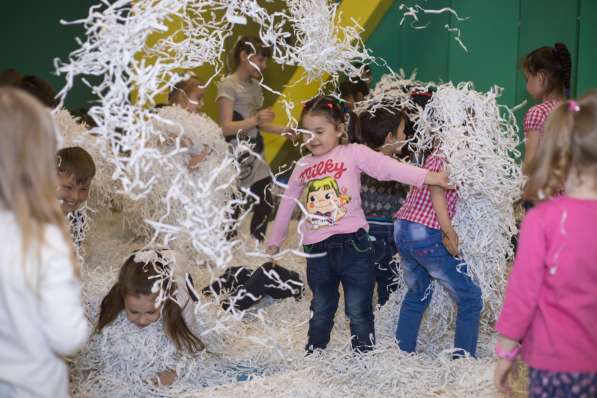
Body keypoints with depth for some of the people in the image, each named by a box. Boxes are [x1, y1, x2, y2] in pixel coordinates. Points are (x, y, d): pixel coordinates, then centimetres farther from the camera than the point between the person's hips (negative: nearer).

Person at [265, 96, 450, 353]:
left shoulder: (353, 153, -4)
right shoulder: (303, 165, 12)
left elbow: (390, 167, -17)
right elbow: (287, 204, 24)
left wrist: (427, 177, -32)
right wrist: (275, 240, 34)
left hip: (351, 245, -4)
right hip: (317, 251, 4)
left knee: (359, 312, 3)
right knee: (321, 311, 19)